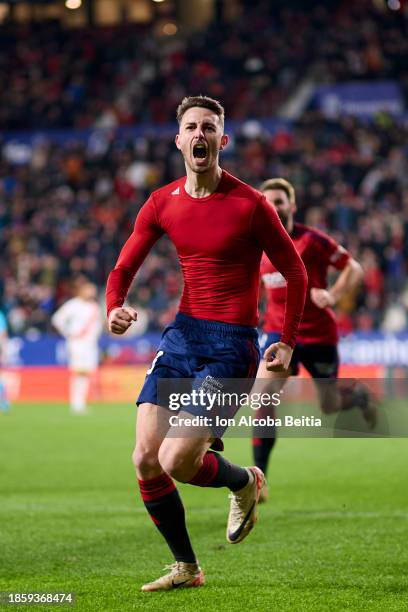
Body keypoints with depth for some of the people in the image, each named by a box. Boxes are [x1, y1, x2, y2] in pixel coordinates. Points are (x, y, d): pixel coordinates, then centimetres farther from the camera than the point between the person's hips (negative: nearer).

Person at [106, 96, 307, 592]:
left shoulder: (249, 205, -9)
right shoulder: (162, 203, 5)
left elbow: (295, 272, 0)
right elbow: (124, 267, 10)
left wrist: (287, 342, -4)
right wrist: (114, 309, -12)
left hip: (232, 346, -5)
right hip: (182, 333, 5)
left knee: (175, 462, -16)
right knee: (145, 459, -3)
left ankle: (245, 482, 18)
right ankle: (185, 567, 14)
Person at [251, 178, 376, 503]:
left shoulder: (312, 239, -13)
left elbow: (354, 269, -8)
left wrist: (333, 296, -23)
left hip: (318, 333, -3)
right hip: (279, 332, 3)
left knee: (329, 406, 10)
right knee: (264, 393, -19)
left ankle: (358, 394, 49)